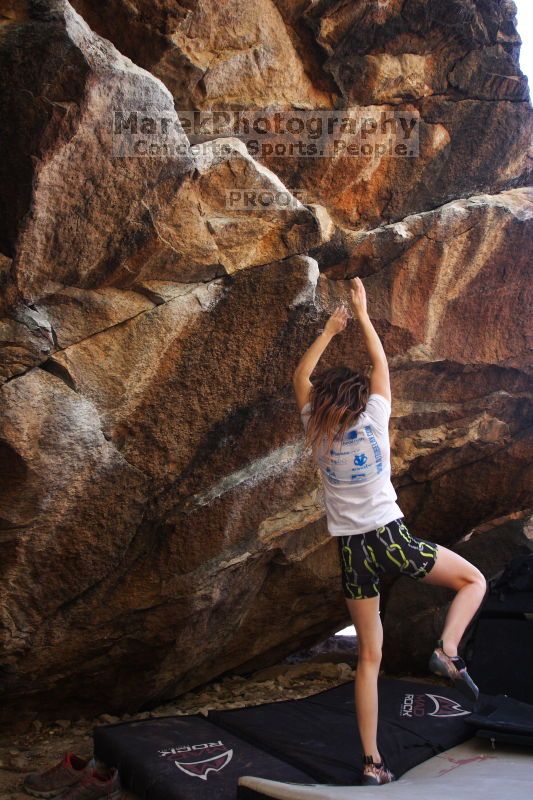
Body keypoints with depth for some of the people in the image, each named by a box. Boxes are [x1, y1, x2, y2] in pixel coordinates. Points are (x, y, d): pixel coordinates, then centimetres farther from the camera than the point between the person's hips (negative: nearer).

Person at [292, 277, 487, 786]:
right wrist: (362, 315, 16)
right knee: (474, 580, 17)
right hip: (390, 538, -3)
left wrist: (329, 330, 17)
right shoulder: (373, 422, -5)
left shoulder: (316, 433, 2)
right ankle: (447, 650, -8)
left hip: (351, 551, 3)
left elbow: (300, 378, 15)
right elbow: (381, 364, 8)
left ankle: (371, 762, 11)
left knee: (369, 657, 11)